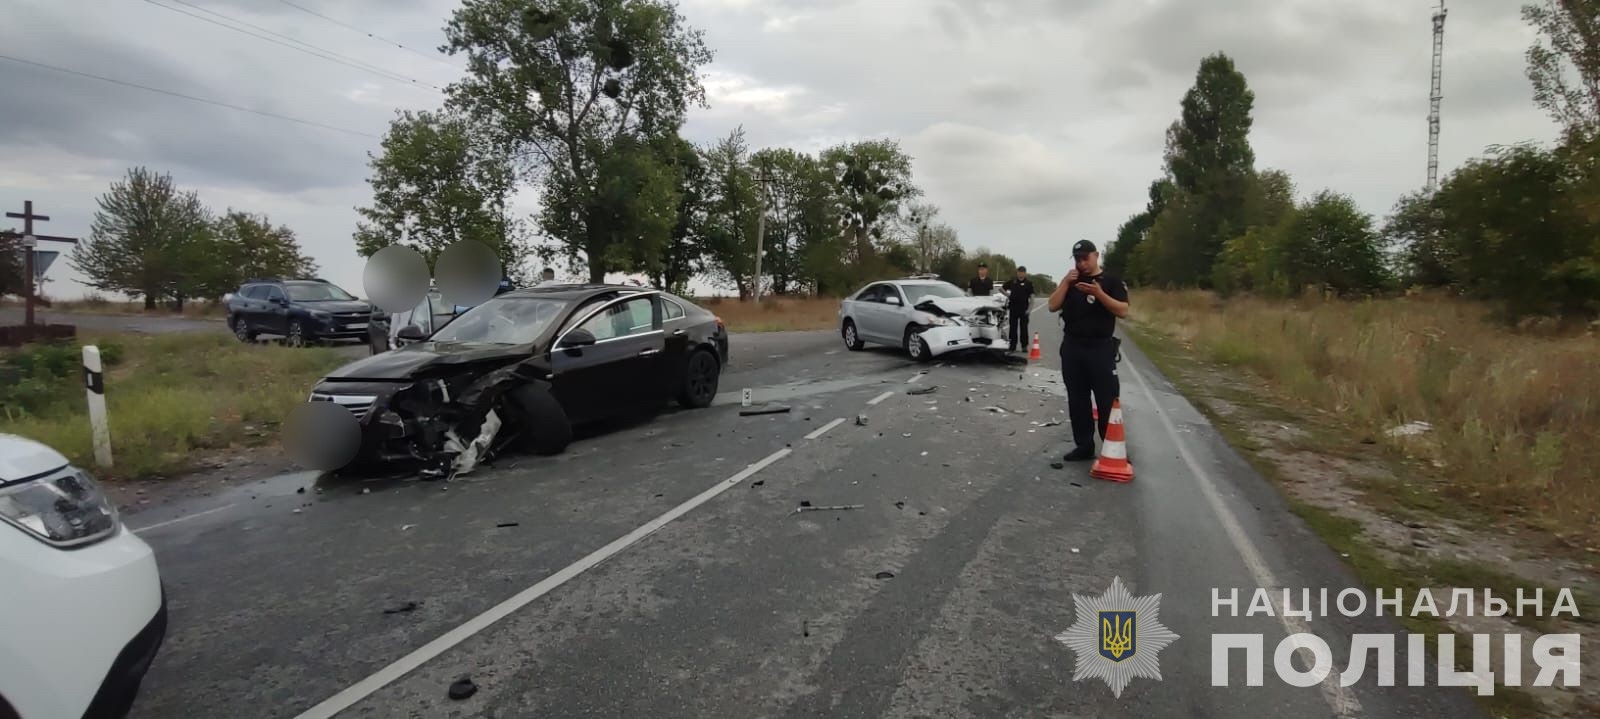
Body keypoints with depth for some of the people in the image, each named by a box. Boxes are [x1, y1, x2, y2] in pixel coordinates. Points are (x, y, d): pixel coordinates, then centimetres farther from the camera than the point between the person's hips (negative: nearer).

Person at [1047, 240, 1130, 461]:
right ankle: (1084, 446, 15)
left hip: (1101, 348, -4)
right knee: (1077, 401, 7)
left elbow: (1123, 311, -8)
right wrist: (1065, 282, -8)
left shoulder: (1111, 282, 2)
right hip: (1072, 348, 4)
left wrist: (1100, 294, -20)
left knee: (1108, 401, -4)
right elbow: (1053, 306, 3)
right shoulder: (1070, 282, 13)